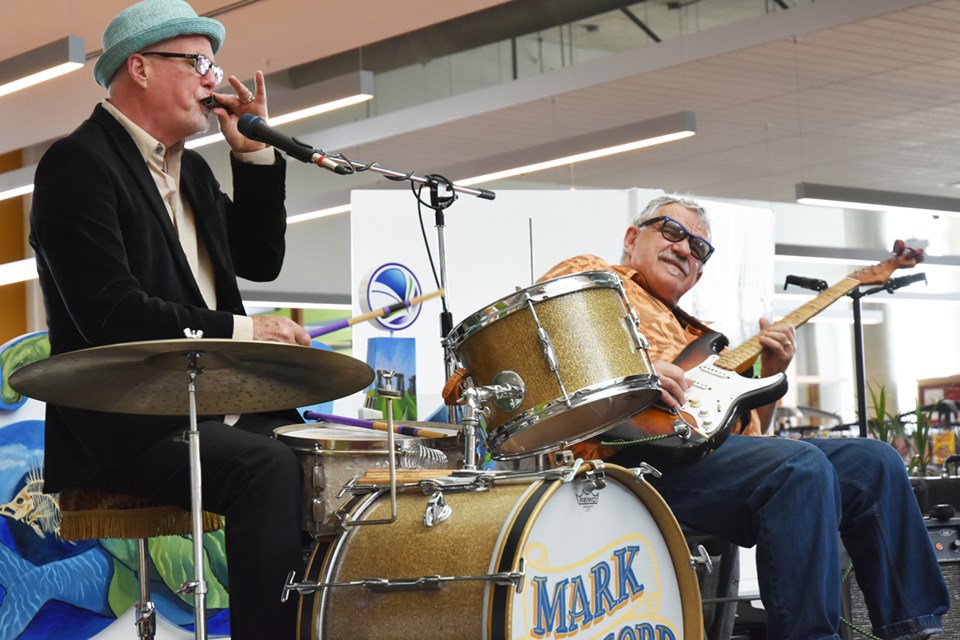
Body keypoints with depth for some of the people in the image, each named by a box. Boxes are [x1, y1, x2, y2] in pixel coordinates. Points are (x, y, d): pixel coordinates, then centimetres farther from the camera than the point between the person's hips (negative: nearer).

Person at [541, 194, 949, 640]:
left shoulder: (692, 333, 35)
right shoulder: (590, 276, 15)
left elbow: (748, 433, 29)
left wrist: (769, 375, 10)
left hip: (709, 444, 9)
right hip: (638, 451, -8)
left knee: (874, 463, -2)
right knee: (801, 468, -31)